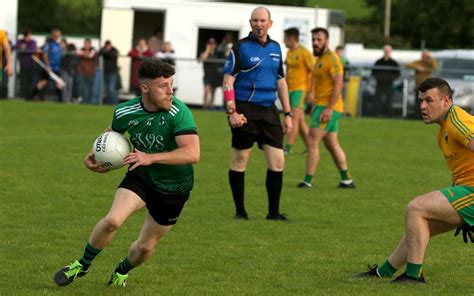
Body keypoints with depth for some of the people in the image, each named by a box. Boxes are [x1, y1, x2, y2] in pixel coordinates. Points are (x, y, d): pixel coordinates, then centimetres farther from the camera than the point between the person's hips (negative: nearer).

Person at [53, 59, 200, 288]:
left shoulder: (179, 112, -28)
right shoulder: (125, 112, -12)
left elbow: (192, 153, -38)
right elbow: (112, 133, 13)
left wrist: (151, 158, -43)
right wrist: (95, 156, -3)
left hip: (173, 189, -2)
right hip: (140, 177, 2)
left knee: (145, 247, 8)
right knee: (113, 220, -23)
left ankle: (121, 272, 43)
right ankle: (82, 265, 3)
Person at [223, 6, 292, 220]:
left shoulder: (275, 48, 13)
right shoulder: (241, 47, -4)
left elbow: (280, 82, 19)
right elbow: (228, 80, -7)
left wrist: (288, 114, 16)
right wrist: (232, 112, -16)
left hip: (268, 110, 5)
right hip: (245, 110, -5)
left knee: (277, 162, -1)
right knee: (240, 160, 1)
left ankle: (273, 212, 8)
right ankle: (240, 211, 11)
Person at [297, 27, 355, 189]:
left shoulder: (331, 58, -13)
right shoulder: (320, 59, 16)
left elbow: (338, 84, -20)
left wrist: (329, 108, -24)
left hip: (328, 107, -10)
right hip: (322, 106, 10)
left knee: (312, 141, -11)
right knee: (332, 144, 13)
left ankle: (308, 180, -10)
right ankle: (347, 180, 18)